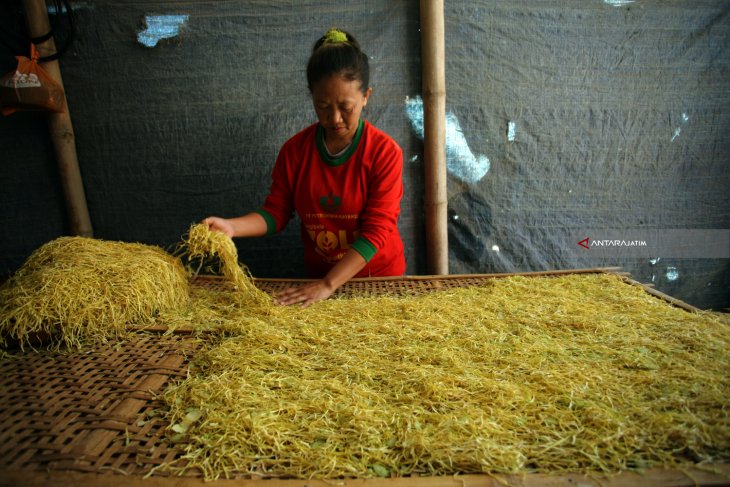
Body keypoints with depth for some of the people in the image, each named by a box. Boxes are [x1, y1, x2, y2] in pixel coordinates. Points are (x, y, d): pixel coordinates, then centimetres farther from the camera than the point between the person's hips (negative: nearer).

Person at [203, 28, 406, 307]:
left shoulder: (385, 152, -19)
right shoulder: (294, 150, -9)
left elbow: (376, 231, -23)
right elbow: (275, 213, -4)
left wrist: (328, 285, -28)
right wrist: (231, 226, -23)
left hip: (380, 275, -2)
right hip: (320, 276, 2)